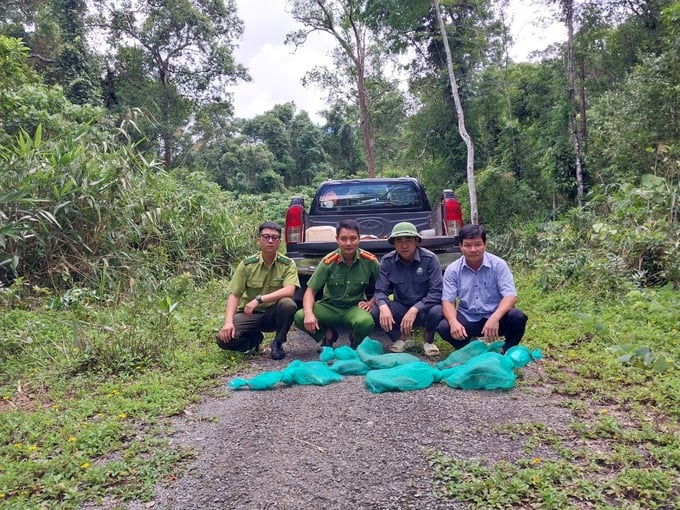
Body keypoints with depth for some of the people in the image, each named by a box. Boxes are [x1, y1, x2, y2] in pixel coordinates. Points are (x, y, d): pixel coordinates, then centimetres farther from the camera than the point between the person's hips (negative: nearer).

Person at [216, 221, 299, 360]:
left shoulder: (287, 264, -10)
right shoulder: (247, 264, -6)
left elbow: (289, 291, -26)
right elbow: (234, 295, -7)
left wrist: (259, 299, -34)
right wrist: (228, 322, -22)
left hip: (274, 314, -1)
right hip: (249, 314, 1)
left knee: (288, 303, -34)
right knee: (224, 339, -23)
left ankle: (278, 343, -7)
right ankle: (254, 339, 11)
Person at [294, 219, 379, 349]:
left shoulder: (370, 261, -9)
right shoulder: (328, 262, -13)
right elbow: (310, 291, -11)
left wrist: (371, 302, -11)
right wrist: (309, 313, -28)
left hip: (355, 307, 0)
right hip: (329, 306, 1)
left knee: (366, 322, -36)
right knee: (299, 317, -26)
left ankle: (355, 340, 3)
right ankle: (328, 334, 7)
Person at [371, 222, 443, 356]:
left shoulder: (430, 258, -16)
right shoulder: (387, 261, -8)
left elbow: (437, 292, -20)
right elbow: (380, 290, -8)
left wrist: (415, 309, -33)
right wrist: (383, 307, -31)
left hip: (423, 309, -2)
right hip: (401, 308, 2)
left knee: (436, 311, -35)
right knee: (376, 312, -26)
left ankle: (428, 340, 1)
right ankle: (402, 337, 5)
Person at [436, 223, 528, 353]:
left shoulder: (498, 264, -8)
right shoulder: (452, 270, -4)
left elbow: (510, 296, -16)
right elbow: (448, 300, -7)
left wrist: (495, 318, -36)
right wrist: (454, 322, -30)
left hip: (494, 317, -1)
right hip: (467, 319, 1)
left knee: (517, 317, -31)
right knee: (443, 327, -27)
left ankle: (508, 351, 1)